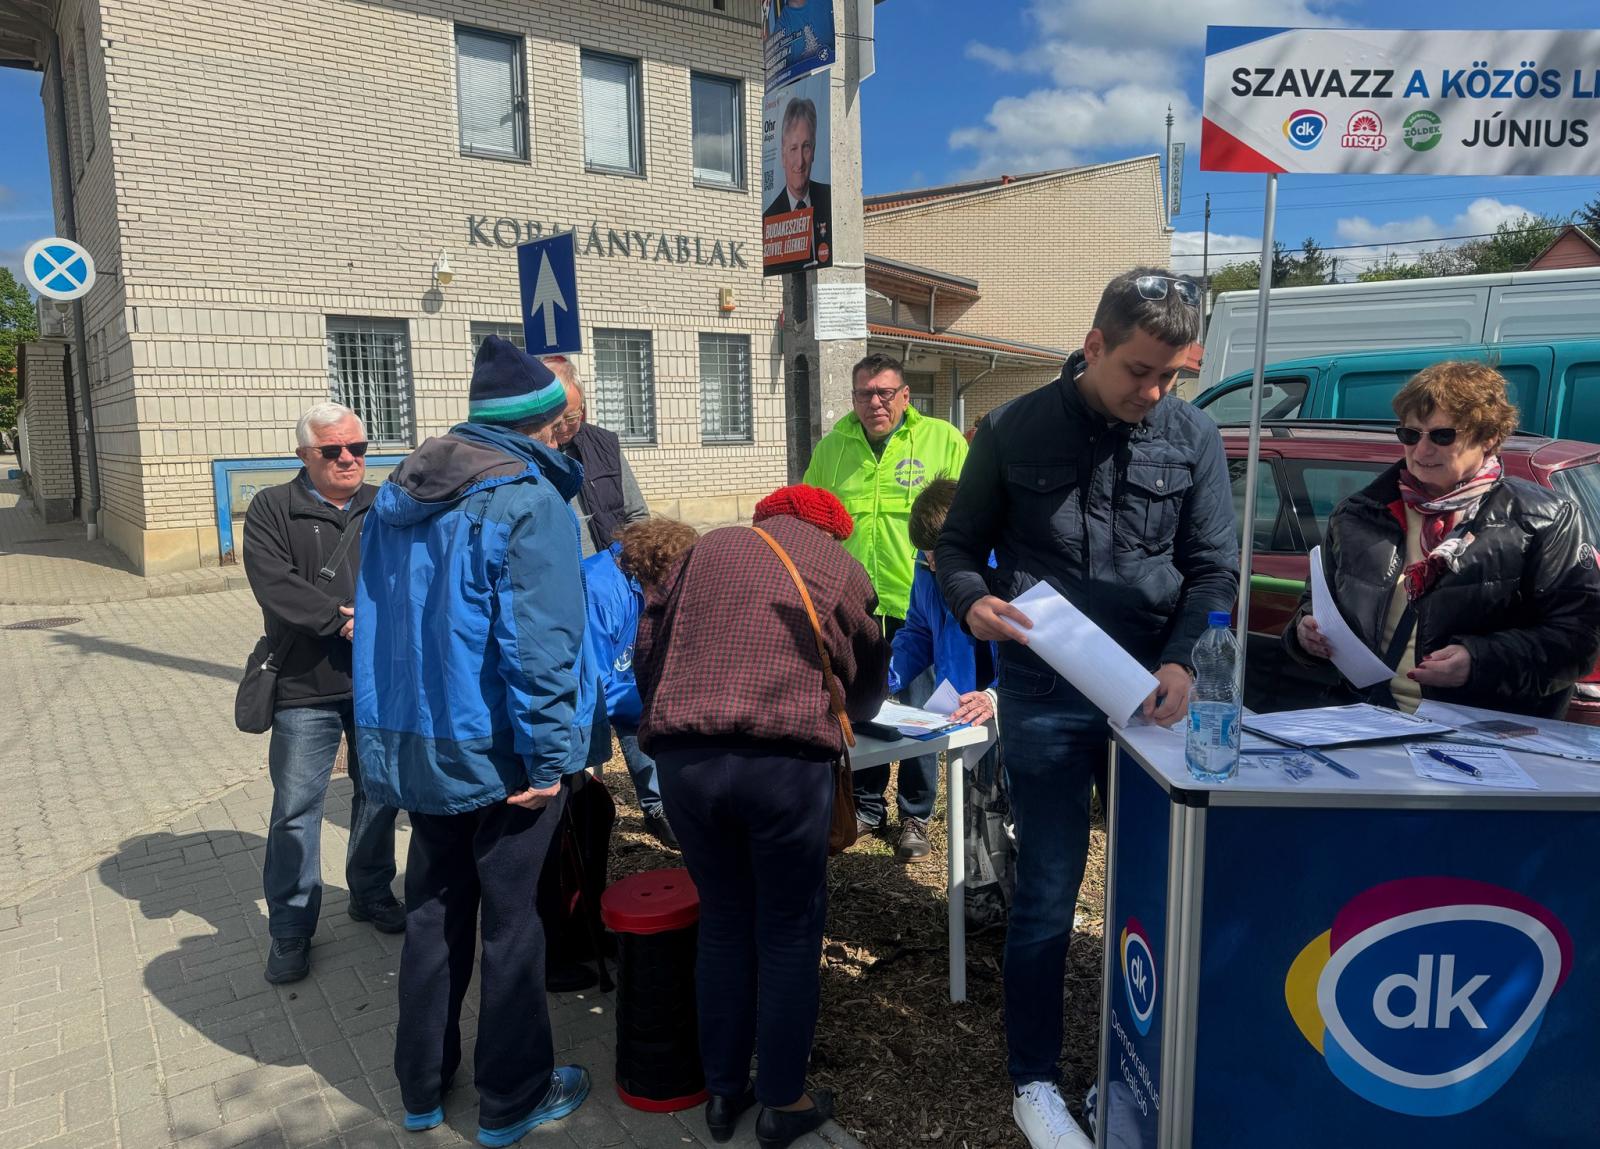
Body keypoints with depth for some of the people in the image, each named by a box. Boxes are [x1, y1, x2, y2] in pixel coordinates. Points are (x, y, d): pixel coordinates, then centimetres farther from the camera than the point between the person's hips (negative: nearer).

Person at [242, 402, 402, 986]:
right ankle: (291, 928, 17)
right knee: (296, 807, 3)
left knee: (379, 793, 15)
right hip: (307, 688, -3)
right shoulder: (272, 510, -1)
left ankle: (371, 894, 34)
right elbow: (273, 582, -15)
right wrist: (340, 618, -21)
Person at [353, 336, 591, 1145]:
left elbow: (377, 619, 13)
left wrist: (392, 730, 19)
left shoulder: (399, 491, 8)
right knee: (511, 919, 8)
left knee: (432, 910, 19)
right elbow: (540, 641, -23)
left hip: (417, 742, 7)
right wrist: (549, 753, -17)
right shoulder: (527, 499, -16)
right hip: (499, 749, -7)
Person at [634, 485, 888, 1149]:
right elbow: (870, 679, 21)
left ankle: (724, 1092, 31)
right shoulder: (841, 567, 15)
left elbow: (648, 645, 18)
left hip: (683, 758, 3)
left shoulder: (708, 548, 19)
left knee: (722, 921, 19)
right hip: (785, 760, -3)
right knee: (789, 931, 13)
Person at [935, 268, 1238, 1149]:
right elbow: (958, 544, 3)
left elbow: (1215, 568, 2)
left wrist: (1182, 661, -15)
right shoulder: (1013, 431, -3)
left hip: (1153, 692, 3)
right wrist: (971, 601, -18)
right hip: (1045, 695, -2)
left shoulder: (1192, 437, 1)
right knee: (1048, 889, 4)